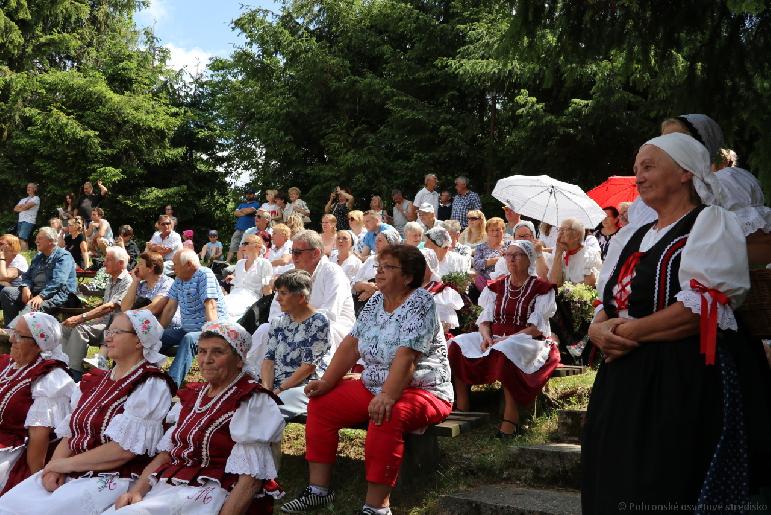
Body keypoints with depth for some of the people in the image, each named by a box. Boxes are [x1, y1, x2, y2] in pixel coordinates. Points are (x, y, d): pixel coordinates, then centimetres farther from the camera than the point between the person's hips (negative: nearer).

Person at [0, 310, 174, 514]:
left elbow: (124, 449, -16)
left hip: (114, 479, -7)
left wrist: (67, 463, -11)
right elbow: (71, 432, 13)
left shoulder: (150, 385, -9)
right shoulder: (96, 381, 17)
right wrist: (55, 467, -7)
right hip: (69, 474, 7)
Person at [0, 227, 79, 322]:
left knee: (32, 307, -35)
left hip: (57, 294, -8)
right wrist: (26, 288, -5)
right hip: (35, 292, 8)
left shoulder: (63, 256, -5)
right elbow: (27, 276, 20)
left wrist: (41, 296, -29)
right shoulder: (38, 257, 23)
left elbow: (57, 281, -19)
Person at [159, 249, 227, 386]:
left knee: (188, 339, -36)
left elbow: (210, 307, -22)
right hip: (186, 328, 9)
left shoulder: (204, 275, -13)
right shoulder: (179, 280, 12)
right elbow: (170, 307, 13)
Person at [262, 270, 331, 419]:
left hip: (305, 386, -6)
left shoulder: (318, 323, -6)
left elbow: (309, 366, -11)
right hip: (275, 385, 6)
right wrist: (267, 388, -9)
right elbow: (269, 358, 9)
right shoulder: (278, 322, 15)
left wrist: (279, 390, -14)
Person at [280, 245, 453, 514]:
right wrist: (327, 382, -3)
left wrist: (387, 397, -37)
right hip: (373, 386, 8)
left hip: (424, 391, -8)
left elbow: (406, 357, -27)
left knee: (386, 417, -37)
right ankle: (318, 489, 2)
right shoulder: (376, 301, 8)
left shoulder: (420, 303, -16)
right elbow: (351, 344, 7)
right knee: (320, 405, -2)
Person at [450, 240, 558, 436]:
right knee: (458, 345, -19)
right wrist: (486, 337, -12)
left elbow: (536, 328, -9)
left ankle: (511, 418, -33)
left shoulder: (541, 288, 0)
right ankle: (461, 408, -19)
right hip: (495, 340, 5)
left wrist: (506, 339, -19)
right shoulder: (496, 286, 16)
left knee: (504, 352, -39)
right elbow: (485, 319, 10)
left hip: (528, 341, -5)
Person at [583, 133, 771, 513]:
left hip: (686, 383, -7)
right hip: (628, 383, 8)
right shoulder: (640, 236, 20)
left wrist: (628, 331, -13)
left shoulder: (711, 222, -3)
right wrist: (599, 330, -3)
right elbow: (609, 306, 21)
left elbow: (703, 307, -16)